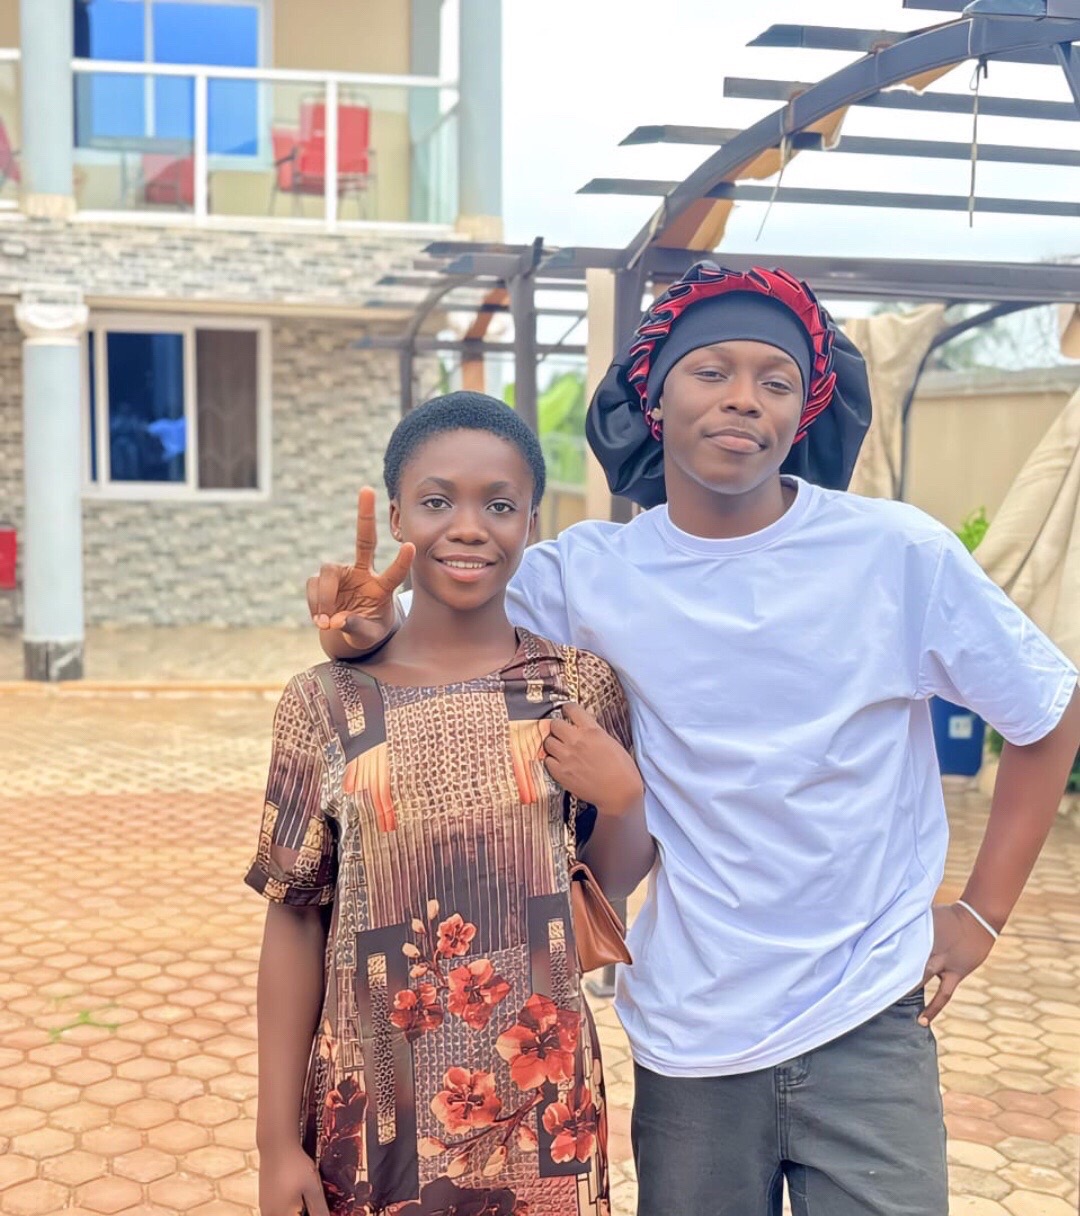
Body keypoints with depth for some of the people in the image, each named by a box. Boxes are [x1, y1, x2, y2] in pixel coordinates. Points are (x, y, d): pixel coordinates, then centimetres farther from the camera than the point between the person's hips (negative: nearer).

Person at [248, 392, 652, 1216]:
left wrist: (623, 796, -14)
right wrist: (278, 1138, 0)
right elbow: (295, 922, -3)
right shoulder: (328, 704, -8)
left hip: (542, 1099, 1)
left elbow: (617, 881, 6)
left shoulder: (579, 686, -5)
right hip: (374, 1107, 0)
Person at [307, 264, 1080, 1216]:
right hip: (688, 1035, 2)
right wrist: (370, 625, -23)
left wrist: (985, 911, -1)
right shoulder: (590, 574, -7)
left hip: (868, 1024, -1)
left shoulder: (897, 554, -11)